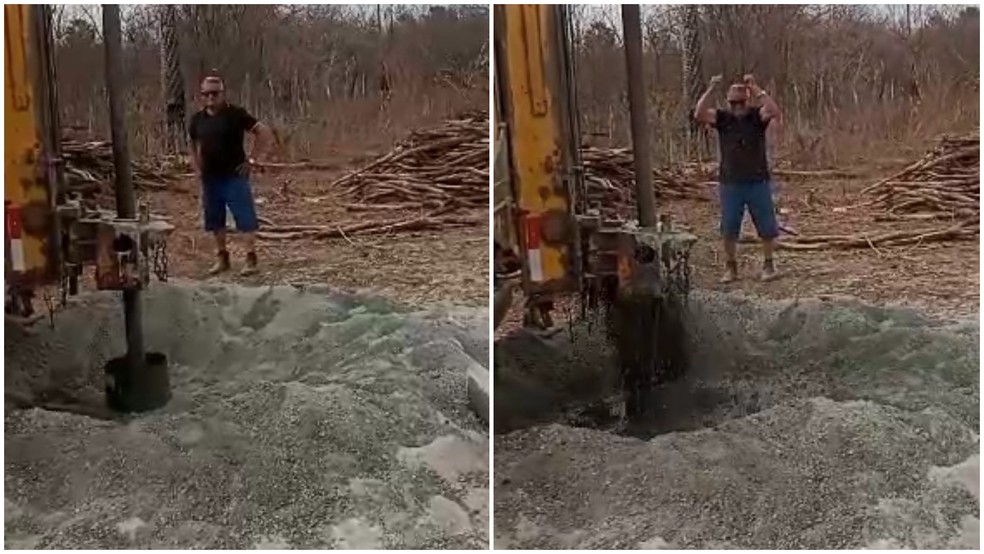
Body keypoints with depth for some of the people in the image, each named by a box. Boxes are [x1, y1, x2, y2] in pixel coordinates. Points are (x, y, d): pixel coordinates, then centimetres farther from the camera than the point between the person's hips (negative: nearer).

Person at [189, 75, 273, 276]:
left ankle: (251, 258, 0)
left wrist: (252, 160, -10)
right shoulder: (197, 119, 7)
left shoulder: (235, 114, -8)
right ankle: (222, 257, 22)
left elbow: (264, 132, -9)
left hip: (234, 175, -5)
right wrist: (196, 169, 11)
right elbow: (193, 145, 23)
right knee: (215, 220, 11)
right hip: (210, 178, 5)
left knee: (245, 217, -5)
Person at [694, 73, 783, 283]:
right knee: (729, 229, 5)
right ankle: (730, 267, 17)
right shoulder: (722, 118, 1)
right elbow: (699, 114, -15)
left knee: (767, 227, 7)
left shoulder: (757, 116, -2)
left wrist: (756, 89, -28)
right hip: (730, 184, 1)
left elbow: (774, 111, -23)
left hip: (758, 182, -1)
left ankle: (768, 265, 21)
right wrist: (711, 90, -25)